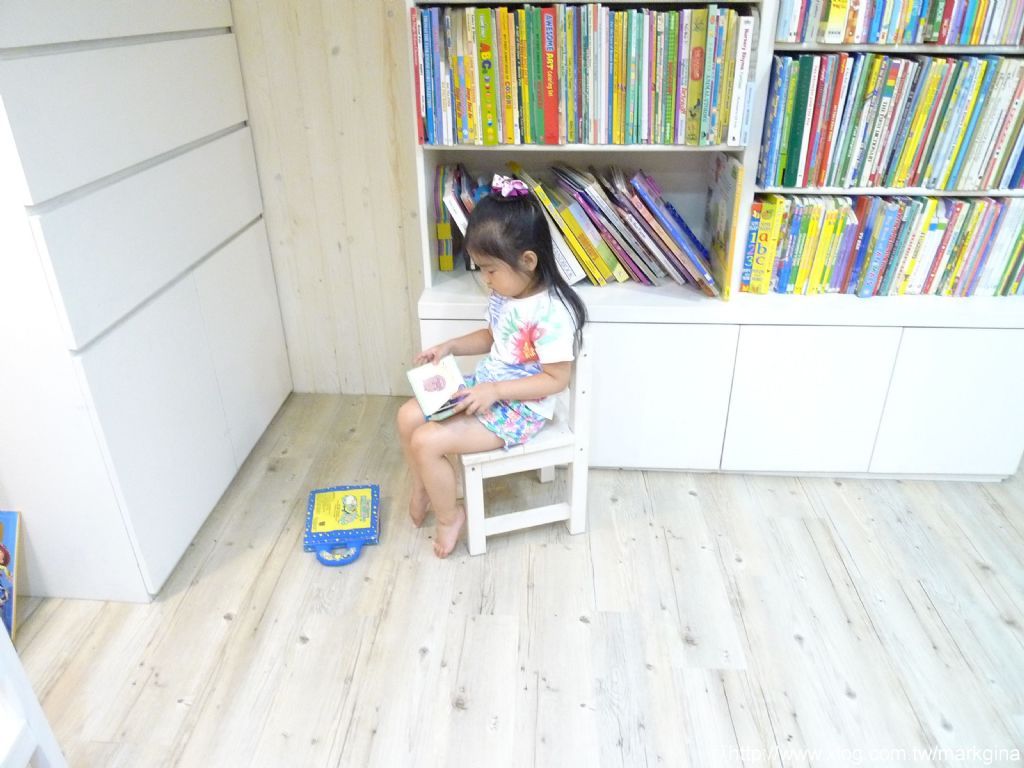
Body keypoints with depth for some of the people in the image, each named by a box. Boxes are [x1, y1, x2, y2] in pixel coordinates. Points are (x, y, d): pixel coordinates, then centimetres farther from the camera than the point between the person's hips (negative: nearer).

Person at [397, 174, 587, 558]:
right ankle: (423, 489, 24)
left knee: (427, 442, -18)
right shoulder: (505, 295, 1)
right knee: (409, 415, 1)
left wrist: (495, 391, -25)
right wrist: (450, 346, 3)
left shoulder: (551, 312, -26)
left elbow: (556, 379, -23)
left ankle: (449, 516, 9)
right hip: (486, 387, 9)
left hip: (519, 408, -9)